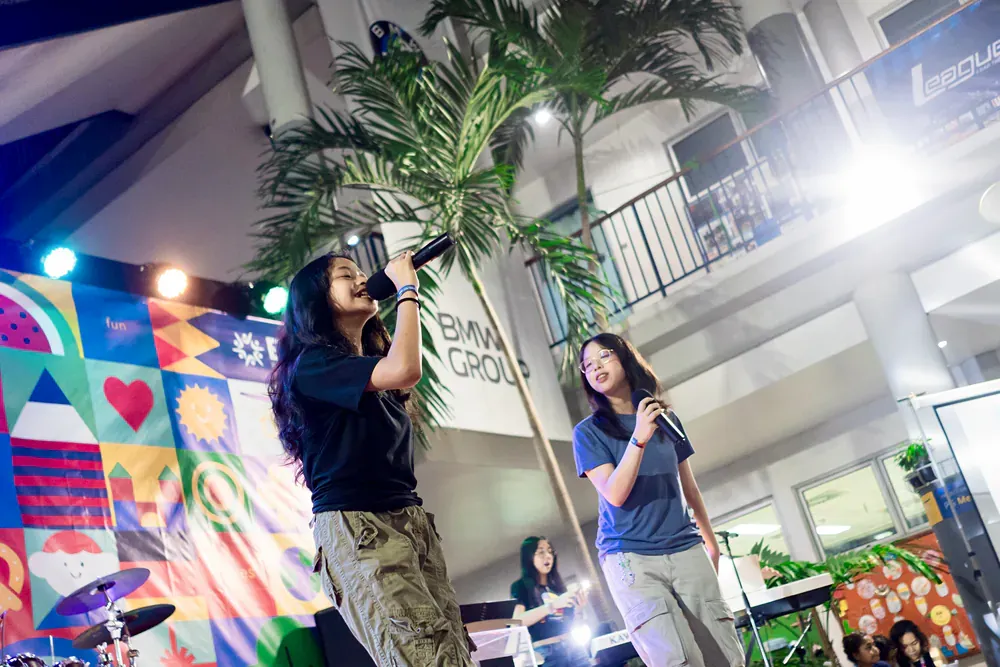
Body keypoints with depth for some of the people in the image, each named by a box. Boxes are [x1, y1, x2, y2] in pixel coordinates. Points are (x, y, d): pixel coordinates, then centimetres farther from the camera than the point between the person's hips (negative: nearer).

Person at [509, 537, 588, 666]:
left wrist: (576, 607, 3)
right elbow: (517, 621, -14)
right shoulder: (521, 586, 2)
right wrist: (553, 605, -20)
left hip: (572, 648, 5)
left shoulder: (557, 585, 18)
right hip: (545, 653, -5)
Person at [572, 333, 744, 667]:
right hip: (629, 557, -4)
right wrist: (639, 438, -22)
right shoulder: (588, 432, 0)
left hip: (686, 550, 4)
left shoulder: (666, 419, 11)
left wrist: (710, 539, 27)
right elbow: (615, 495, -12)